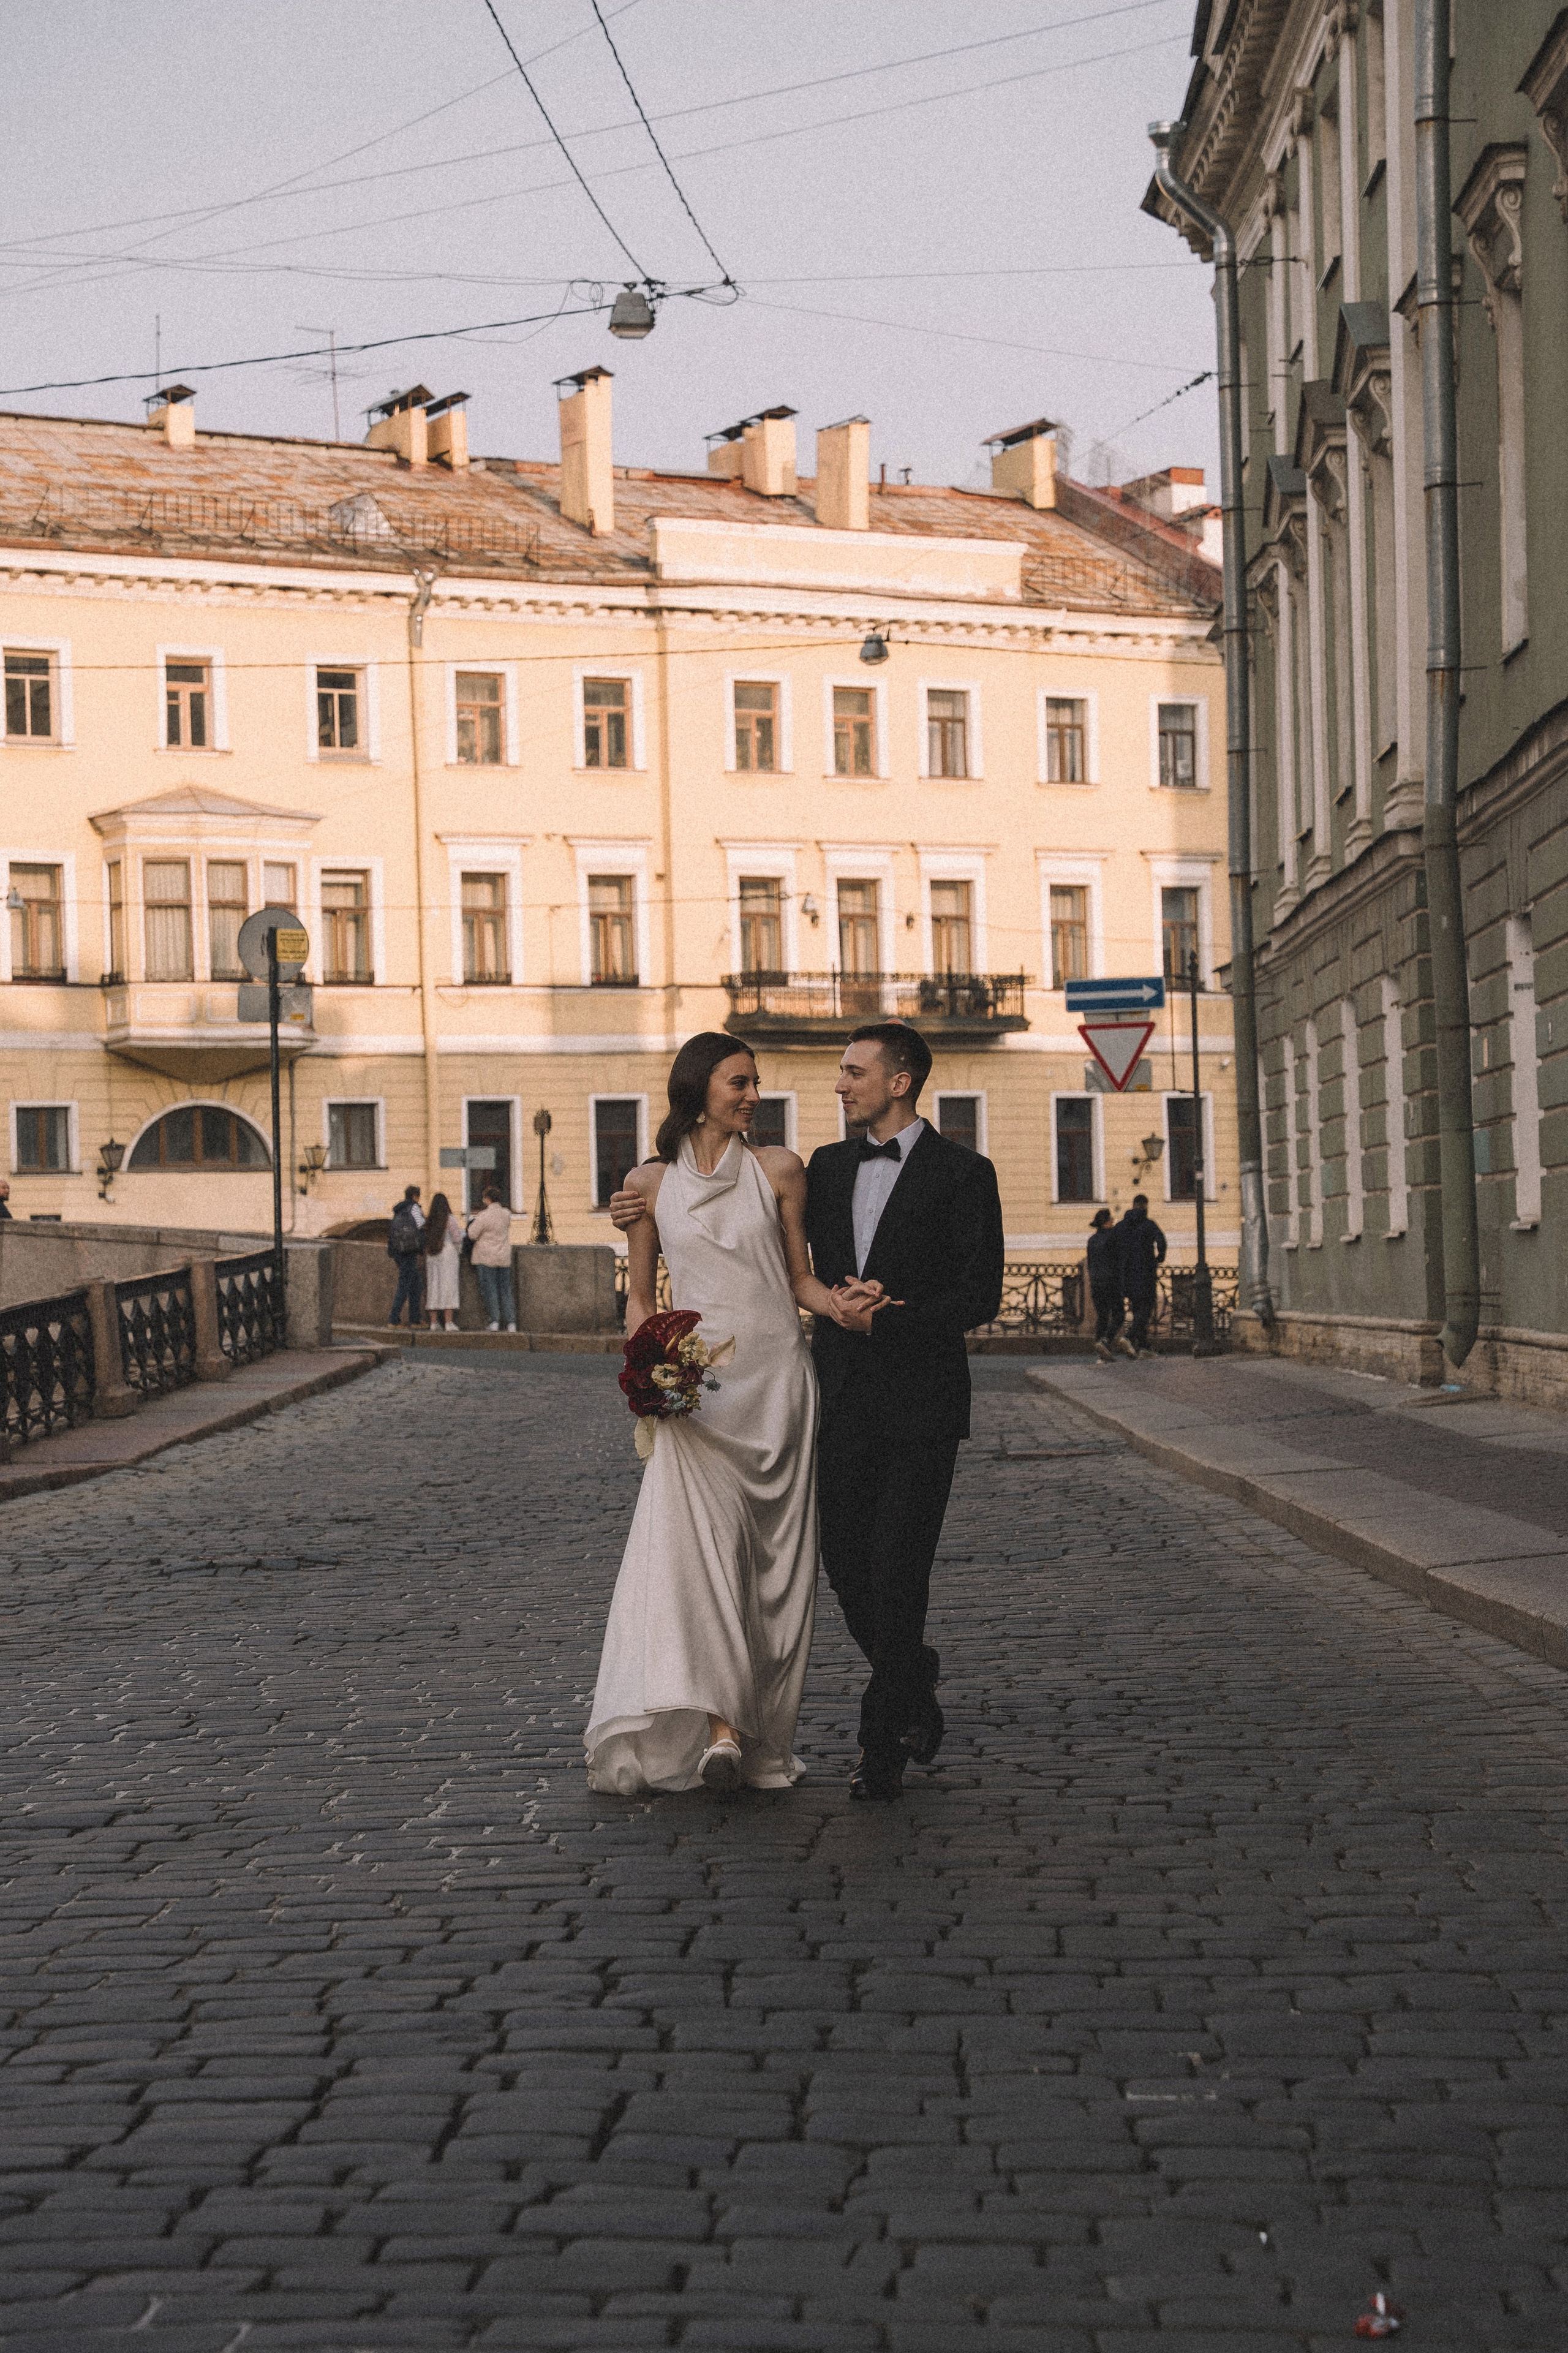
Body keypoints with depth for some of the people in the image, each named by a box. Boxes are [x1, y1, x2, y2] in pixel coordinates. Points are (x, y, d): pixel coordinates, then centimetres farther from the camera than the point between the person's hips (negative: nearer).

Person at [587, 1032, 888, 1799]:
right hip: (694, 1391, -1)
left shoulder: (777, 1170, 4)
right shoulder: (650, 1182, 5)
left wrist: (838, 1303, -10)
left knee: (773, 1562, 3)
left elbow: (799, 1277, 10)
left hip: (776, 1382, 1)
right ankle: (719, 1727, -21)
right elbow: (639, 1295, 12)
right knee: (698, 1548, -16)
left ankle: (764, 1737, 11)